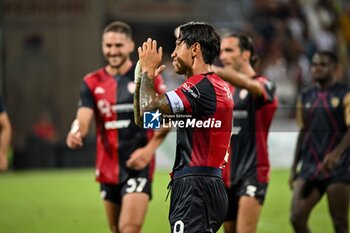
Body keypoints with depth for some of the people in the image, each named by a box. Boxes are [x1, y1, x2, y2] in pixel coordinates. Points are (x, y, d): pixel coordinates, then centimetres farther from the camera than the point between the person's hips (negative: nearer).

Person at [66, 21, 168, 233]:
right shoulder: (92, 83, 4)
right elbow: (83, 120, -8)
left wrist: (149, 150, -16)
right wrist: (75, 133, -32)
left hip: (138, 167, -5)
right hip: (108, 168, 5)